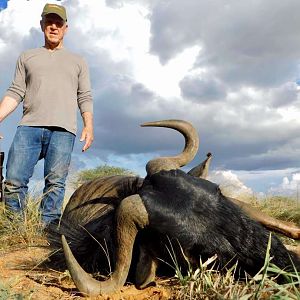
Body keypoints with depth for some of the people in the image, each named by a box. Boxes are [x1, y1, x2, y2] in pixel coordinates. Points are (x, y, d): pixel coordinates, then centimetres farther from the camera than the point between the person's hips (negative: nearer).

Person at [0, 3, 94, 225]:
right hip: (29, 126, 1)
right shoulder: (27, 57, 24)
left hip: (63, 129, -1)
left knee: (55, 182, -9)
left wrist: (89, 125, -1)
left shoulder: (77, 61, 23)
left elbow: (85, 97, 15)